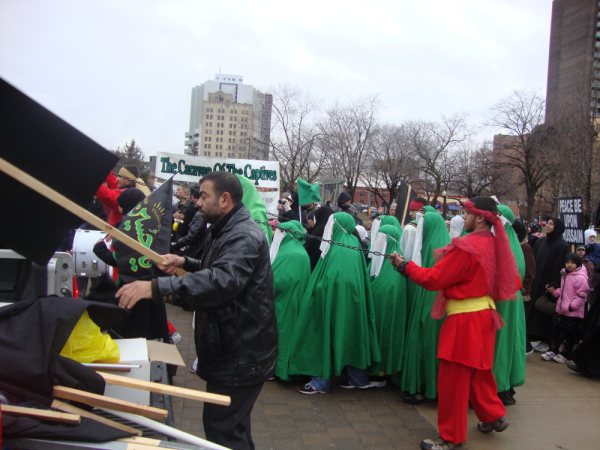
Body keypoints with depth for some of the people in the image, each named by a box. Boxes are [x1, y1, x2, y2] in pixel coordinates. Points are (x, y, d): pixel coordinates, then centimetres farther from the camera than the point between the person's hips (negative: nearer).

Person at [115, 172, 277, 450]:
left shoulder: (245, 236, -23)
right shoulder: (227, 231, 13)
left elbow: (223, 279, -40)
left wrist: (156, 287, -47)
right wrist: (186, 263, 9)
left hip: (241, 355, -11)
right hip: (231, 350, 11)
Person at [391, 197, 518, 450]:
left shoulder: (466, 247, -21)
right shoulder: (494, 243, 5)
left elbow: (433, 278, -18)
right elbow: (510, 280, 15)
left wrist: (405, 266, -7)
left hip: (465, 320, -9)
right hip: (484, 313, 9)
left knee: (453, 379, 3)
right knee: (478, 372, 24)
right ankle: (494, 416, 38)